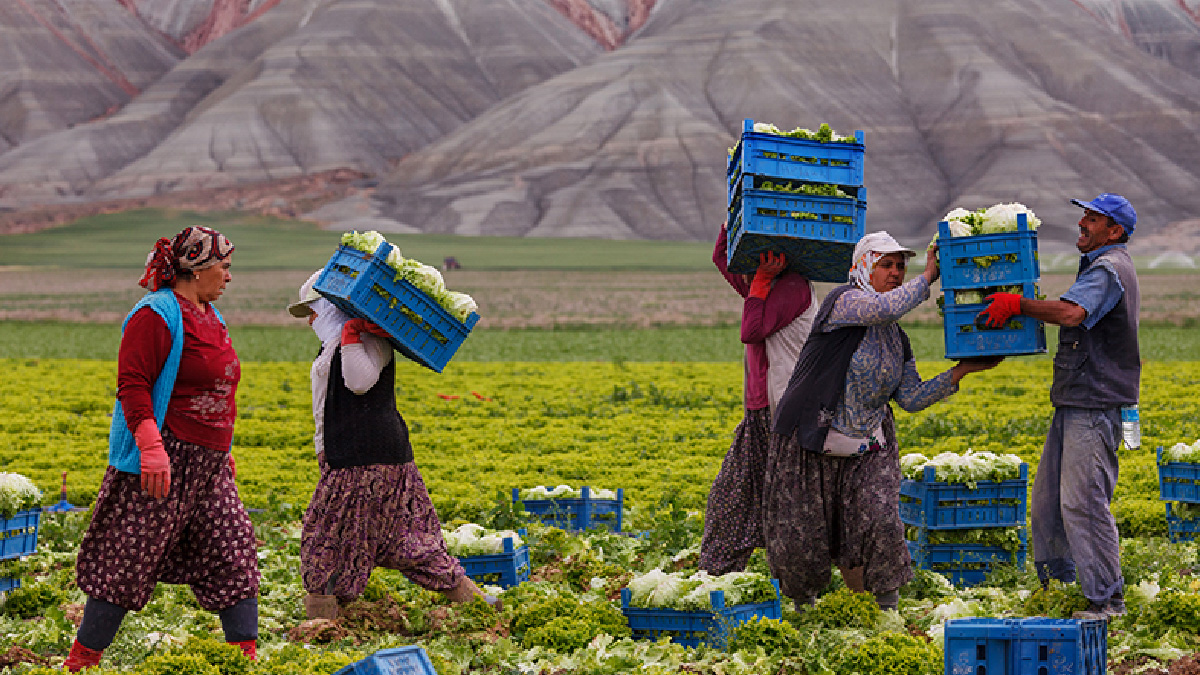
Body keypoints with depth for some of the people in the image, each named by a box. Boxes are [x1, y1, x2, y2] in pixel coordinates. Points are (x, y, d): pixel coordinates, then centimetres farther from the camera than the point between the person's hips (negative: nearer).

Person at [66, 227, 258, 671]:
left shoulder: (209, 317, 16)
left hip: (207, 467, 9)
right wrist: (151, 447, -29)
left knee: (235, 552, 6)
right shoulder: (157, 315, -13)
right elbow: (132, 385, -19)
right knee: (127, 564, -4)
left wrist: (222, 449, 30)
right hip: (161, 465, -9)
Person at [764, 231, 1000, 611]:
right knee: (799, 535, 1)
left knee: (880, 522, -17)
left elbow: (911, 399, 7)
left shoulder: (897, 339, 11)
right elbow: (884, 309, -31)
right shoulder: (843, 302, -10)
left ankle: (888, 607, 1)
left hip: (866, 448, 5)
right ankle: (802, 604, 30)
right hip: (810, 443, -5)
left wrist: (959, 373, -2)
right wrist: (928, 277, -20)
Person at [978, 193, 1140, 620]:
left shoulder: (1109, 269, -14)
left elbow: (1071, 314, -31)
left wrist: (1017, 304, -23)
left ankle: (1107, 599, -6)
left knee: (1082, 502, -11)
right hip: (1077, 401, 11)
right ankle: (1056, 581, 23)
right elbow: (1077, 319, 28)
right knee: (1048, 493, 14)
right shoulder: (1100, 266, 21)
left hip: (1095, 407, -11)